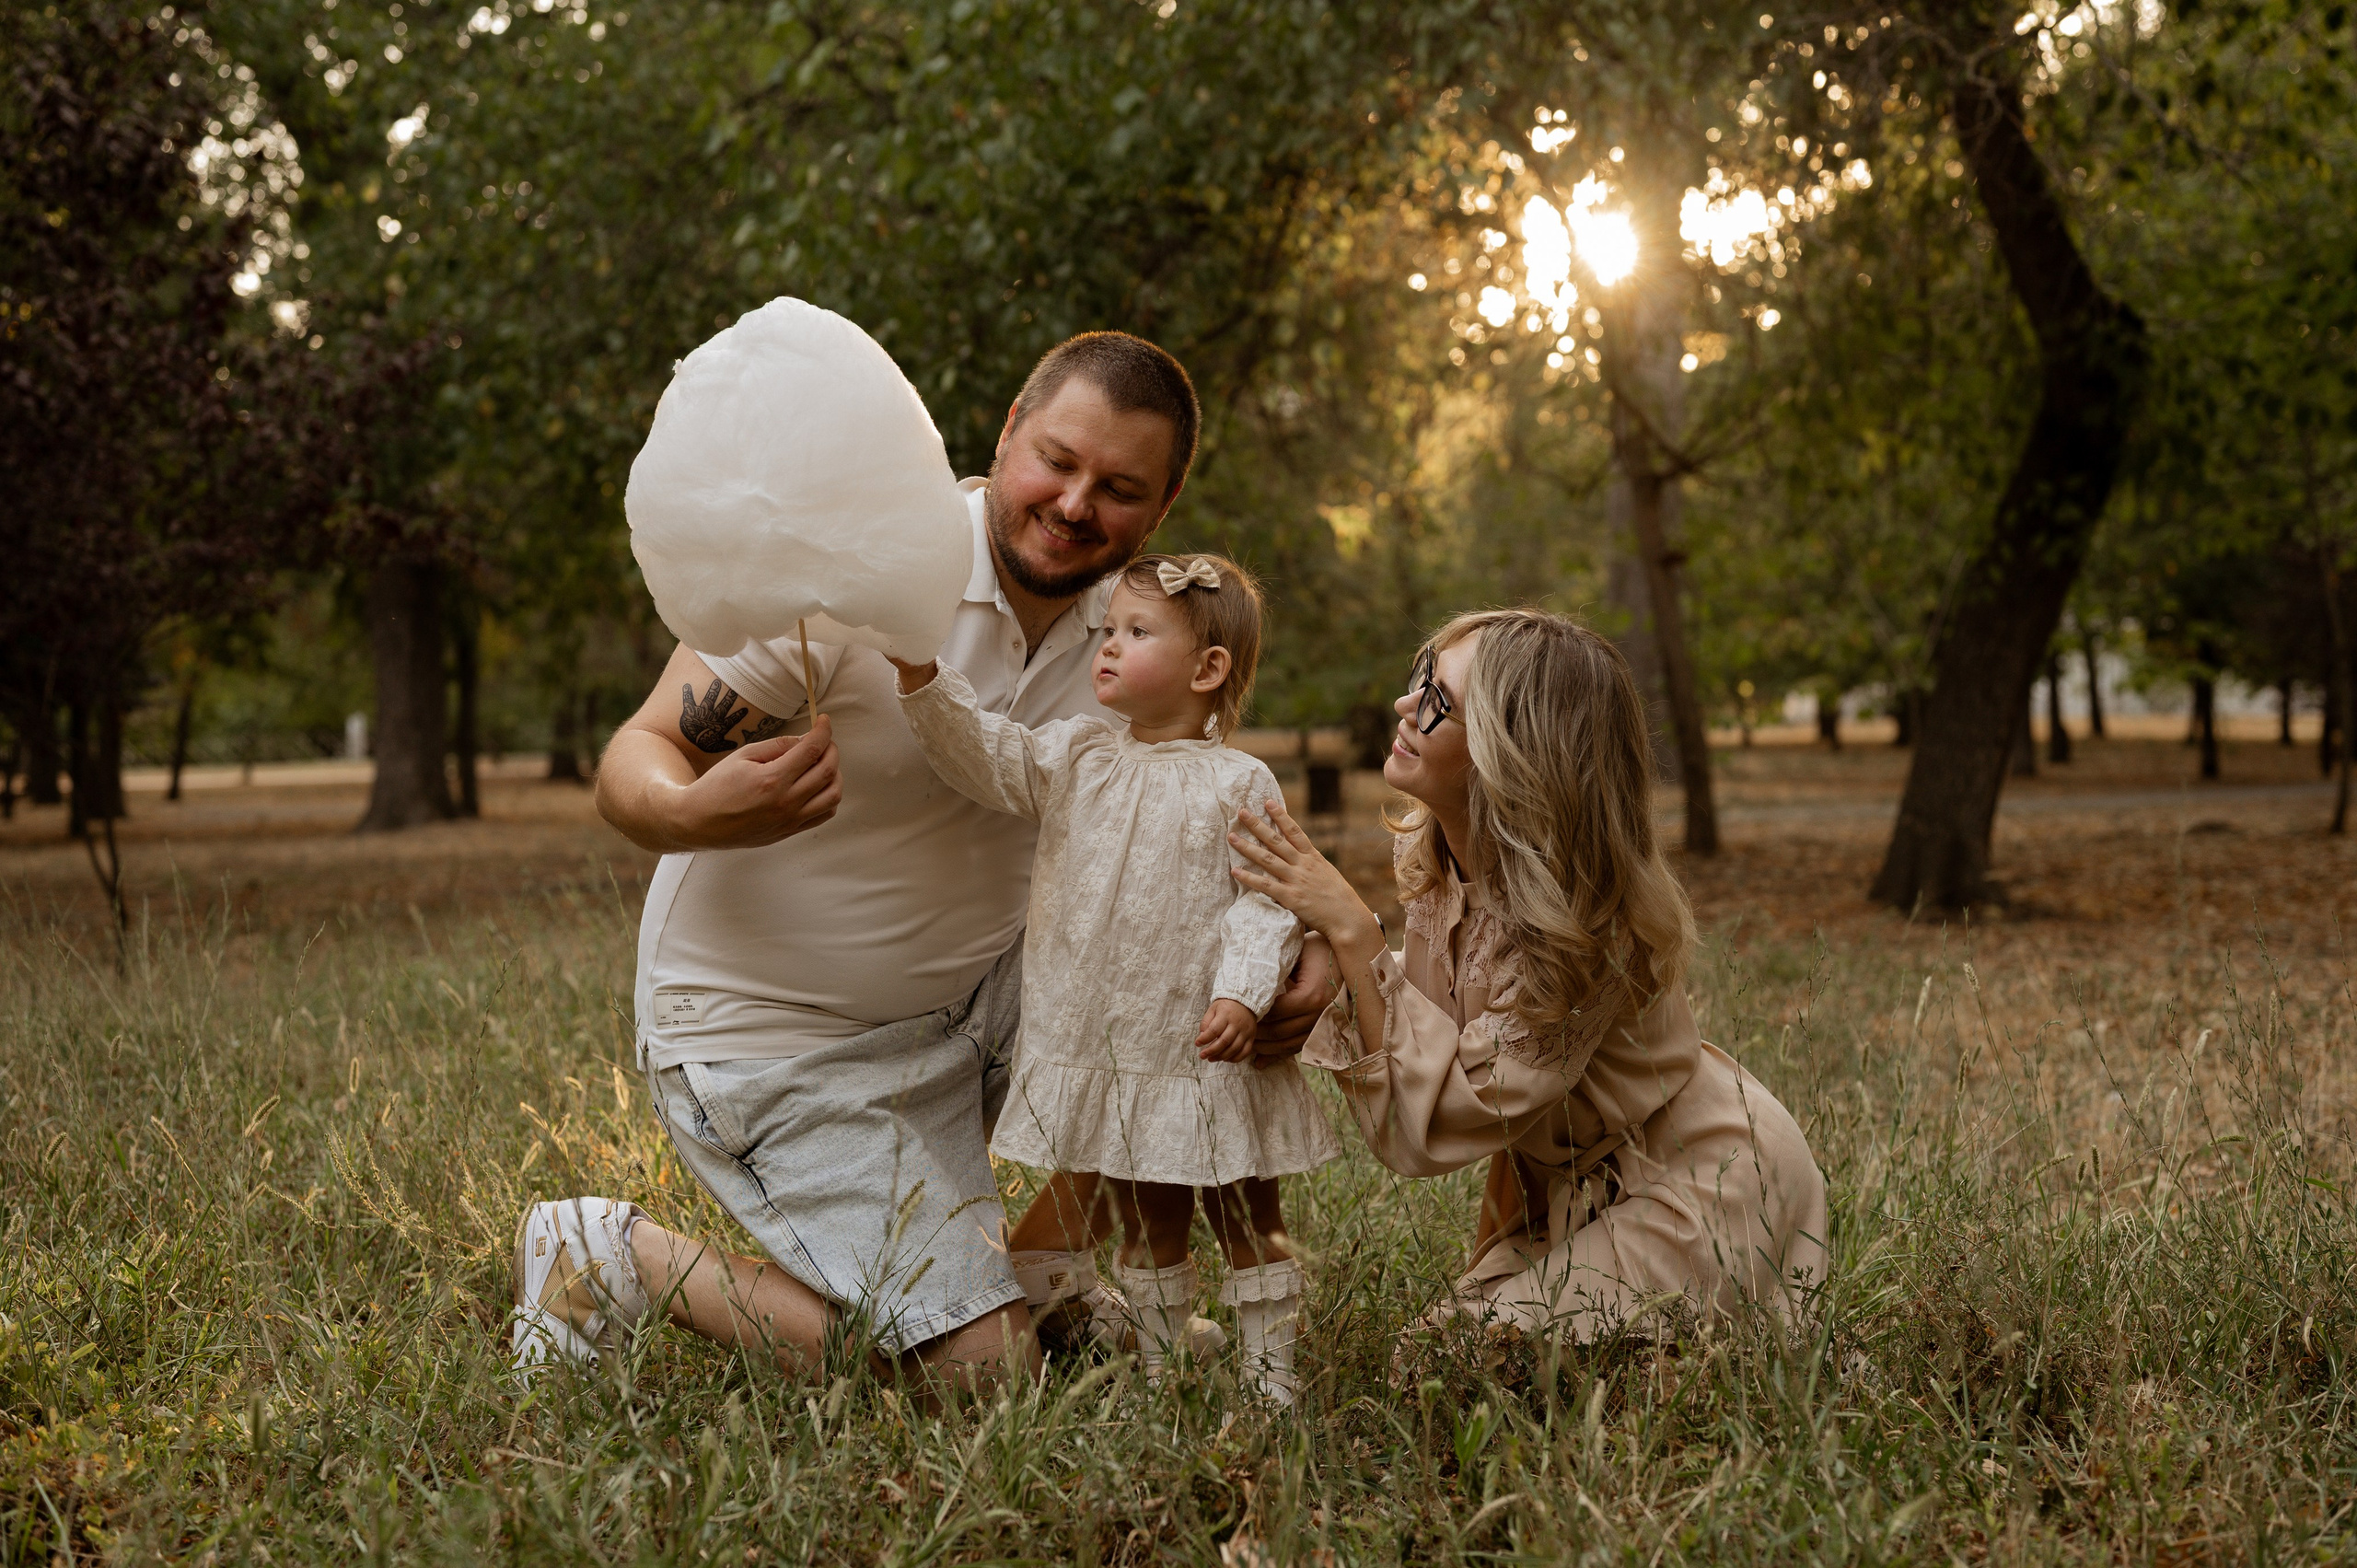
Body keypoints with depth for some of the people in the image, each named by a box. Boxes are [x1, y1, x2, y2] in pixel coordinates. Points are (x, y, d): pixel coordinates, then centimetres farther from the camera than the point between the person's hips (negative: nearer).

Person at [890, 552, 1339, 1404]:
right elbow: (987, 756, -7)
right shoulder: (1076, 755, 5)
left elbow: (1264, 901, -9)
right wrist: (923, 679, -21)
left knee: (1248, 1217, 8)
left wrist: (1243, 993, -22)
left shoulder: (1240, 784, -5)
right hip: (1101, 1044, 3)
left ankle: (1271, 1372, 17)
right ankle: (1157, 1369, 27)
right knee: (1148, 1221, 16)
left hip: (1205, 1048, -3)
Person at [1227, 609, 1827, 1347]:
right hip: (1571, 1182, 7)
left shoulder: (1584, 922, -33)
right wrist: (1328, 951, -19)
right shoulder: (1438, 858, -9)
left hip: (1697, 1185, -7)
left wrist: (1352, 928, -35)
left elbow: (1435, 1123, -32)